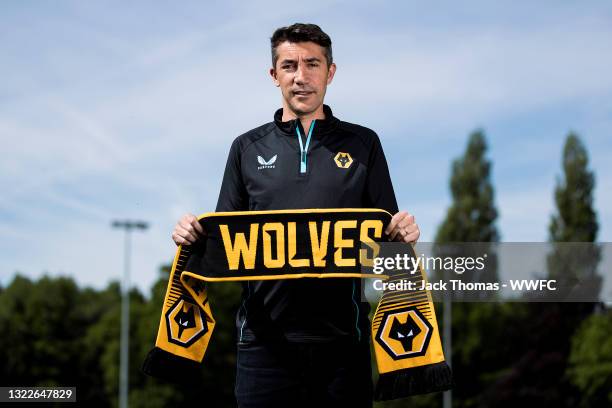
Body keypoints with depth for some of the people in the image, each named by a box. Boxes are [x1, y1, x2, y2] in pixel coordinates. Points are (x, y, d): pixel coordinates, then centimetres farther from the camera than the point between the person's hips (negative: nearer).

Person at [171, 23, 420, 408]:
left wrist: (403, 231, -13)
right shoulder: (248, 148, 11)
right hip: (265, 337, 1)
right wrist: (194, 233, -7)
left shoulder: (362, 144, 9)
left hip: (342, 336, 0)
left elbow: (387, 233, 8)